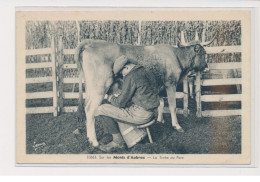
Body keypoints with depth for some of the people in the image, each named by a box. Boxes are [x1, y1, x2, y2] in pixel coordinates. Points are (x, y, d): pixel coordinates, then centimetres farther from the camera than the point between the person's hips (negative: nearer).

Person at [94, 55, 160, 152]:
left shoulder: (131, 77, -17)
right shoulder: (145, 72, 11)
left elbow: (120, 103, -13)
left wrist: (109, 98, 5)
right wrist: (116, 97, 19)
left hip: (139, 115, -10)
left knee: (102, 109, -3)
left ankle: (118, 141, 7)